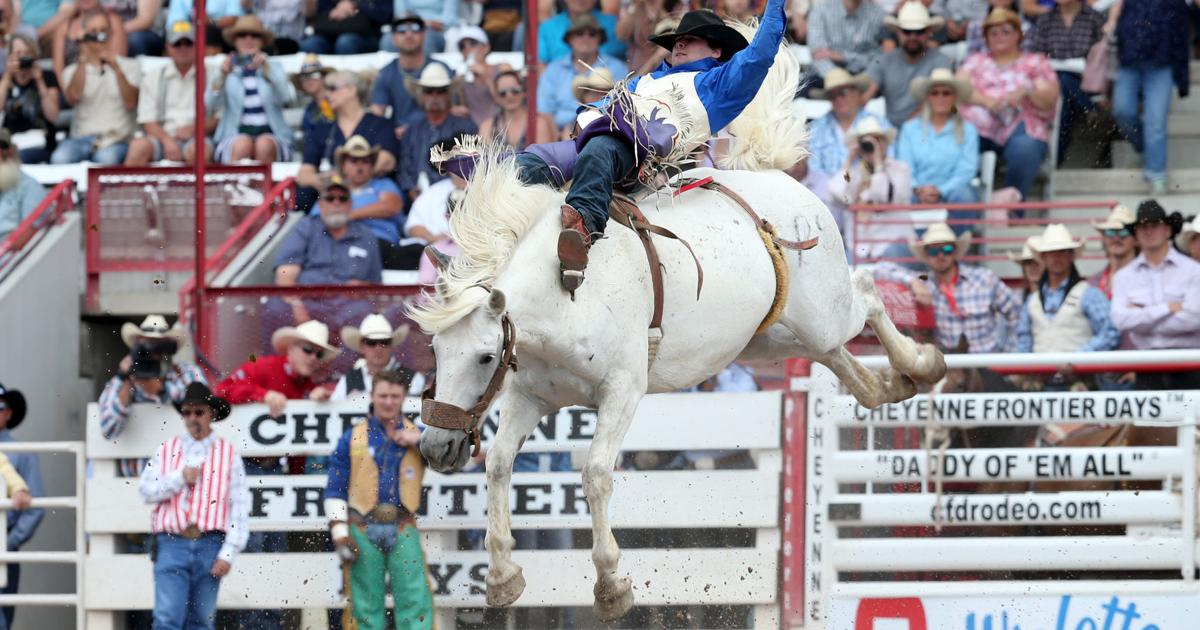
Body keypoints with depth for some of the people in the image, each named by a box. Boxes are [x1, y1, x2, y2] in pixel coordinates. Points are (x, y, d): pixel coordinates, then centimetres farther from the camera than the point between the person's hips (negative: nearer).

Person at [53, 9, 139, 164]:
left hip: (116, 140, -1)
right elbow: (72, 99, -5)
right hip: (81, 138, 1)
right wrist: (82, 61, -10)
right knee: (60, 158, -35)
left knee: (107, 158, -39)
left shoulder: (129, 67, 15)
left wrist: (116, 68, -12)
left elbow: (131, 103, -2)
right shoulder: (73, 71, 17)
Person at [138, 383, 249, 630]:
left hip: (210, 546, 0)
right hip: (172, 543, 0)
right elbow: (146, 490, 6)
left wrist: (228, 553, -6)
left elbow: (240, 506, 2)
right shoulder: (167, 450, 13)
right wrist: (180, 478, -7)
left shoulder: (228, 452, 7)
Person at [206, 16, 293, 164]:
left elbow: (285, 97, -6)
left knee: (264, 145, -32)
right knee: (243, 144, -33)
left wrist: (266, 68, -20)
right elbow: (211, 105, -5)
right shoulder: (229, 70, 13)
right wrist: (222, 76, -23)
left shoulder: (274, 69, 16)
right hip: (234, 136, 0)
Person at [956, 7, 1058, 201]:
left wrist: (1028, 92, -13)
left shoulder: (1035, 63, 23)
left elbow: (1051, 98, 9)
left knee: (1025, 149, -39)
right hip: (979, 128, 1)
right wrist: (986, 100, -10)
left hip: (1020, 128, -1)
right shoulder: (976, 61, 28)